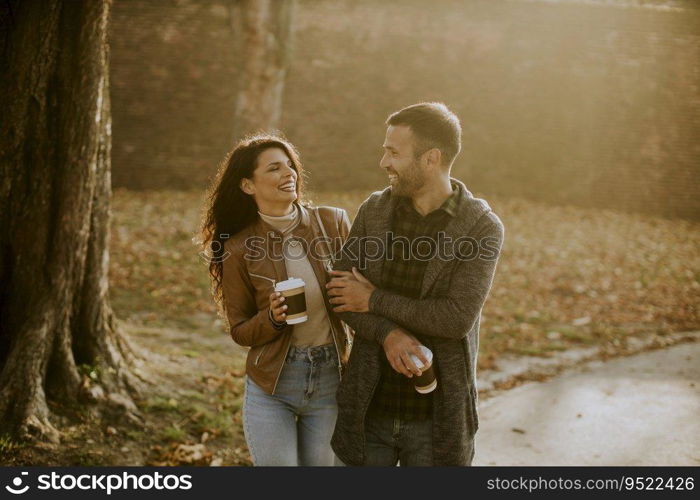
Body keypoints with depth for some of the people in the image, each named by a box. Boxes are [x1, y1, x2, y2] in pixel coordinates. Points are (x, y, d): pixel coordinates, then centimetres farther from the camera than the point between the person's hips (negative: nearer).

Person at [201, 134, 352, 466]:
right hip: (271, 387, -1)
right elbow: (240, 332, 0)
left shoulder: (334, 223, -4)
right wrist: (272, 318, -19)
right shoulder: (239, 248, -7)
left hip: (331, 380, 1)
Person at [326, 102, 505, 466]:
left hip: (437, 417, -3)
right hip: (369, 407, 3)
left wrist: (374, 300, -14)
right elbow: (339, 292, -2)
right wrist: (388, 334, -20)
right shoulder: (374, 210, 1)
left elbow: (458, 318, -20)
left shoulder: (482, 228, -10)